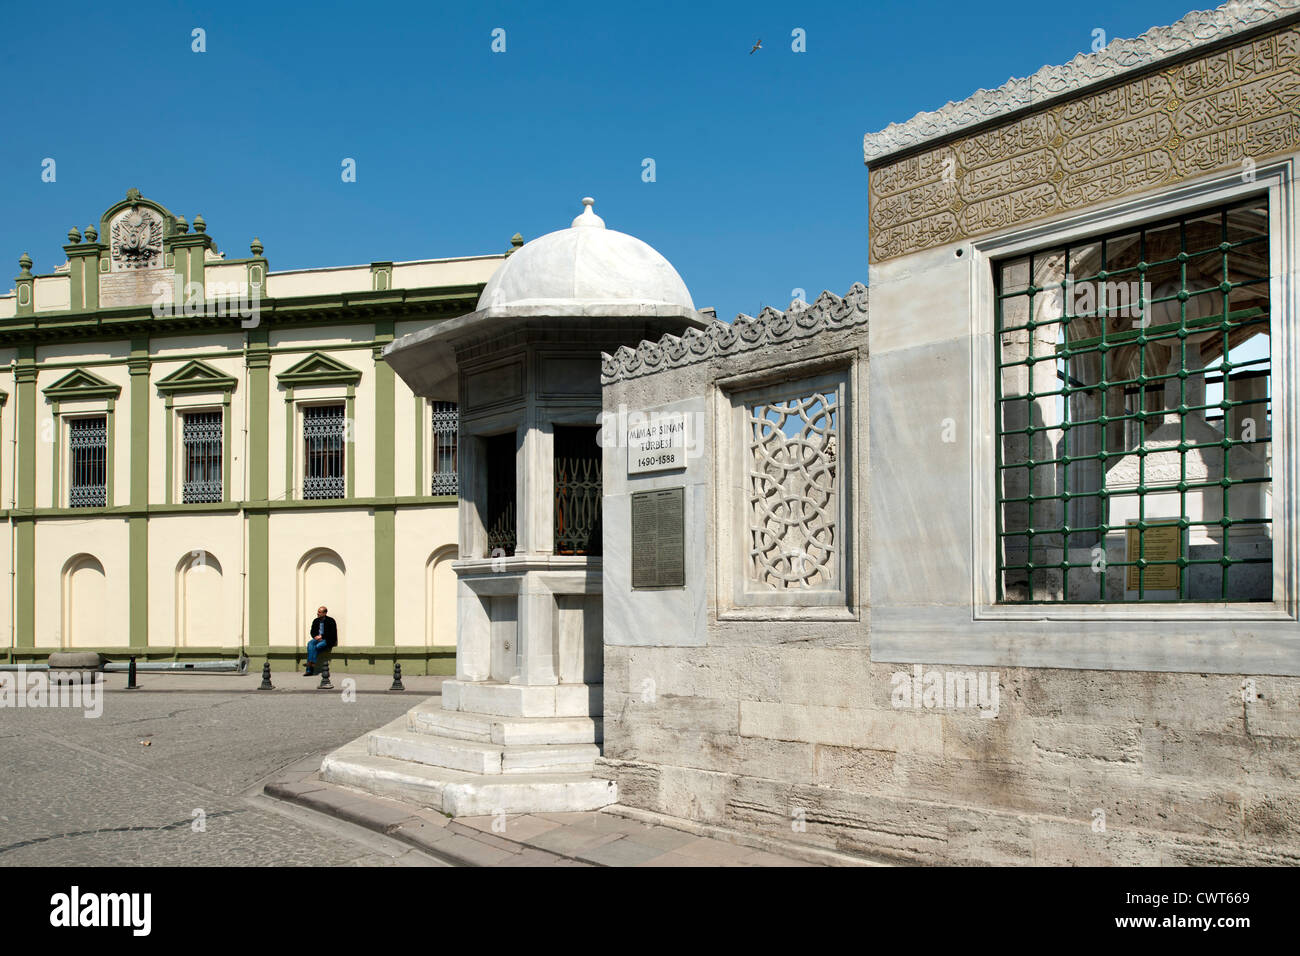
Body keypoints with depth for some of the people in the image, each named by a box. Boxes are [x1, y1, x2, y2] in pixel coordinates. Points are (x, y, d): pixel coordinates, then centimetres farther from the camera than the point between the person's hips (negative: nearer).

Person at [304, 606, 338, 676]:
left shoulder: (330, 621, -3)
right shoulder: (316, 621, 13)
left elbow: (332, 633, -9)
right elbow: (312, 632, 17)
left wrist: (321, 636, -14)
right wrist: (316, 636, -6)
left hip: (327, 640, -5)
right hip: (317, 638, 5)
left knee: (317, 646, -33)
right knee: (310, 643, -28)